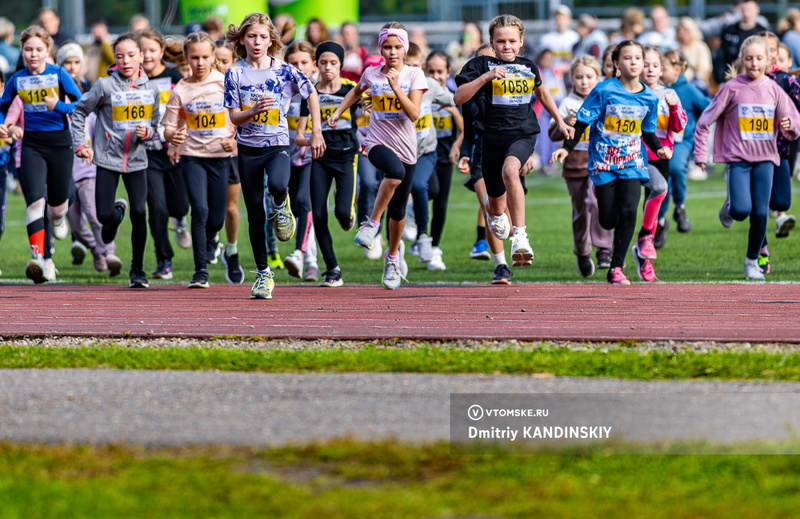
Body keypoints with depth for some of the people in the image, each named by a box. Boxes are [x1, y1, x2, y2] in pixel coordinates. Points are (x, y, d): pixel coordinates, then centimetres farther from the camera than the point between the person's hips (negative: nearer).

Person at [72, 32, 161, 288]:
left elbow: (154, 125, 11)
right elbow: (80, 111, 2)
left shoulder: (150, 89, 1)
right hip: (108, 158, -1)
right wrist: (80, 144, -3)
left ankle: (137, 269, 6)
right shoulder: (105, 86, -8)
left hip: (136, 159, 1)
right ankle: (117, 212, 35)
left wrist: (147, 132, -11)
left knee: (139, 213, -8)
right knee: (104, 215, -5)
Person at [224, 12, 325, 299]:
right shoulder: (235, 74, -1)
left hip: (277, 144, -2)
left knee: (277, 185, -35)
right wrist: (254, 109, -22)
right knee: (255, 213, 4)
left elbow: (311, 94, 8)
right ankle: (262, 273, 14)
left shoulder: (284, 71, -3)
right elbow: (234, 117, -2)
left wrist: (316, 132, 4)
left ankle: (281, 205, 3)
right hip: (248, 148, 2)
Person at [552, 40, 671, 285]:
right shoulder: (604, 91, -10)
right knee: (609, 221, -2)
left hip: (632, 161, 2)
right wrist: (567, 148, -16)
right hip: (603, 162, -2)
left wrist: (659, 149, -5)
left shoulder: (649, 98, 1)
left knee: (628, 211, -17)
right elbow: (582, 122, -7)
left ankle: (616, 268, -5)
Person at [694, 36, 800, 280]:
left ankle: (752, 261, 18)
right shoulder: (732, 88, -5)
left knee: (760, 214, -1)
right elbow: (705, 121, -1)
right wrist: (700, 153, -5)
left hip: (765, 158, 3)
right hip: (738, 157, -3)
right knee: (741, 210, -17)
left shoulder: (773, 90, 3)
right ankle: (730, 206, 20)